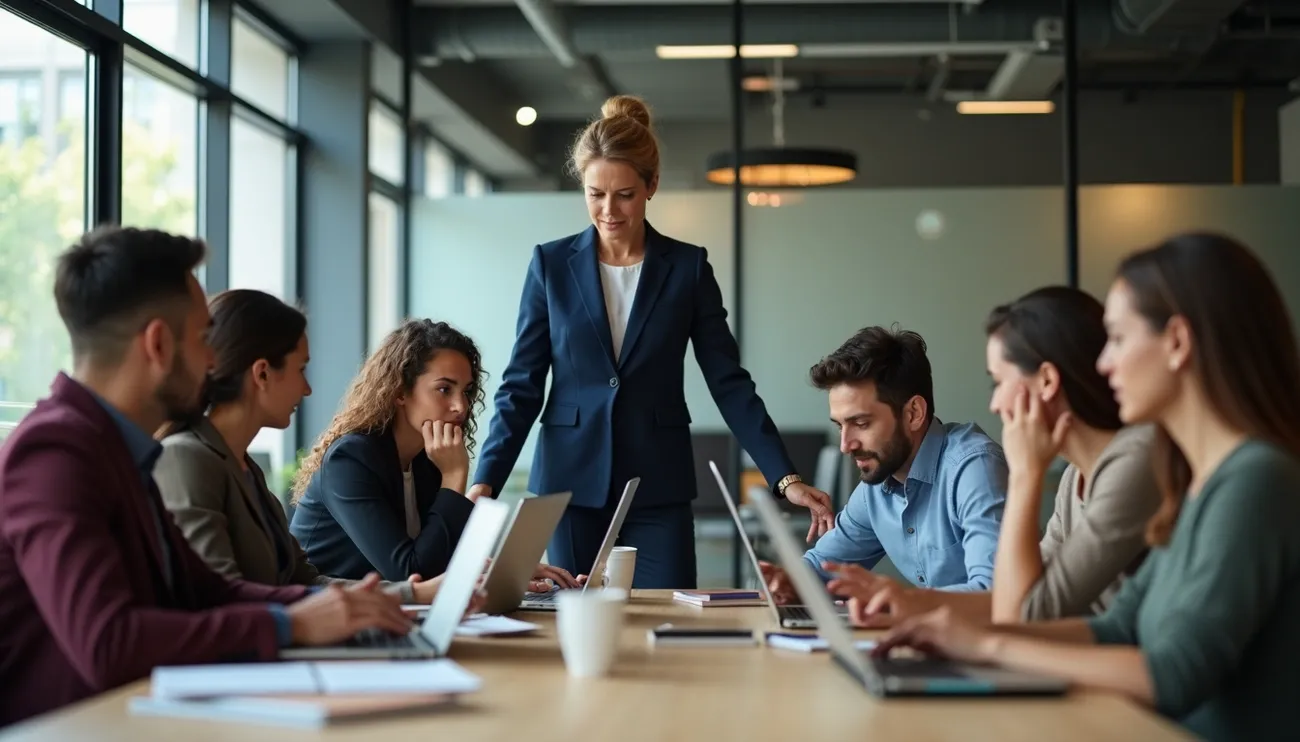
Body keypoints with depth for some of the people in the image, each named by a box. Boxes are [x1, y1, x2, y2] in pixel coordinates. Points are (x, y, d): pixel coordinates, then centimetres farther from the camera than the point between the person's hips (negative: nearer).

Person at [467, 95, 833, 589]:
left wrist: (786, 479, -8)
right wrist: (486, 482, -10)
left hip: (658, 487, 0)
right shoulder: (551, 264, 3)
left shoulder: (688, 267, 2)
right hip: (571, 483, 0)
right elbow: (522, 386, 2)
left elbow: (730, 384, 1)